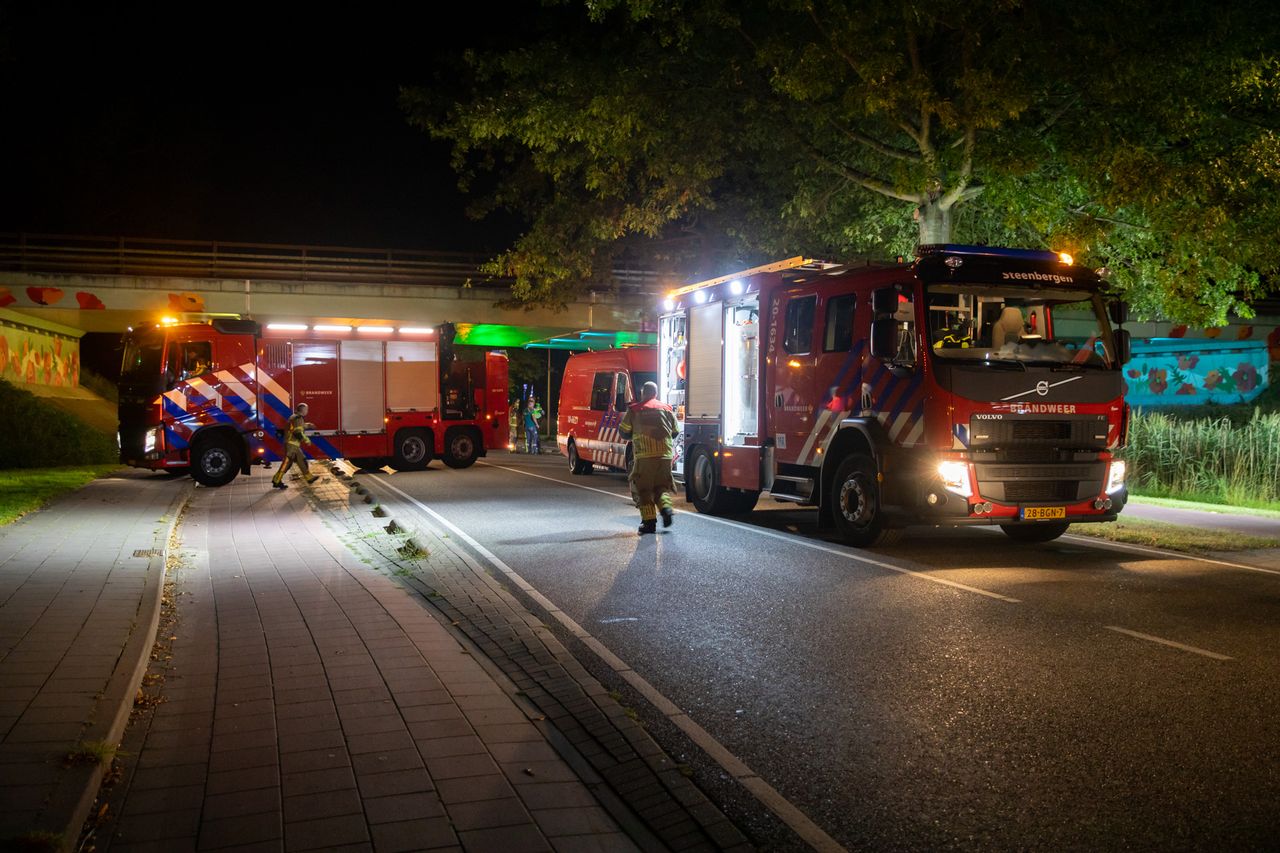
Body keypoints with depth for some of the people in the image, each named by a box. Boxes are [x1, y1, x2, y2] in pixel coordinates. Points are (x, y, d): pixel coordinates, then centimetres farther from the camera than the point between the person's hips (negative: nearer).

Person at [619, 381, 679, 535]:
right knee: (662, 485, 18)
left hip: (644, 455, -3)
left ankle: (649, 521, -1)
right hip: (665, 454, 3)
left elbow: (624, 433, 6)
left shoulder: (634, 410, 2)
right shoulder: (666, 409, 11)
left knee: (642, 488, 5)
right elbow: (675, 432, 17)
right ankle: (666, 507, -8)